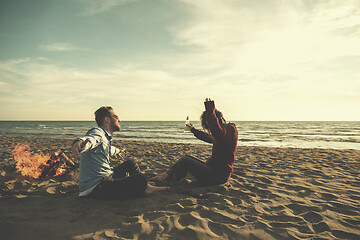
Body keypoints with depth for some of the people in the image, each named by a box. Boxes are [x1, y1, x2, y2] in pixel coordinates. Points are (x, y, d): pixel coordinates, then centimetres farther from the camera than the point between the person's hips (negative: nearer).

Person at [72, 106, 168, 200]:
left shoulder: (105, 136, 14)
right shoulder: (97, 132, -16)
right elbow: (89, 139, -41)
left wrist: (117, 151, 60)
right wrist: (79, 143, -65)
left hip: (106, 178, 11)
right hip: (96, 188, -11)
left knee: (130, 164, 21)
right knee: (140, 180, -19)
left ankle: (145, 185, 31)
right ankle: (145, 188, 11)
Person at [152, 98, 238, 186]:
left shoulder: (230, 130, -15)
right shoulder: (223, 131, 14)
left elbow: (216, 131, -39)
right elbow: (207, 137, 31)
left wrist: (210, 111, -37)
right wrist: (193, 130, 43)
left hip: (218, 177, -10)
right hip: (214, 170, 10)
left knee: (185, 160, -13)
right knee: (187, 158, 11)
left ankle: (172, 182, 7)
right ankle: (167, 174, 8)